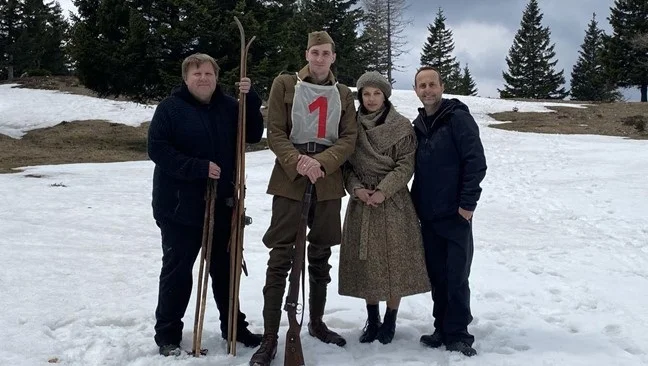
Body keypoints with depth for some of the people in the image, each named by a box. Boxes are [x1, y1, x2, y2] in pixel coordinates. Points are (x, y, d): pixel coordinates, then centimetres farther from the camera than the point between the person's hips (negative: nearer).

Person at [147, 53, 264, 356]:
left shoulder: (228, 106, 6)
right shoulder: (170, 108, -8)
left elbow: (253, 135, 4)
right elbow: (157, 149, -15)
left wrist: (251, 98, -9)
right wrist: (199, 168, -22)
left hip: (221, 203, 5)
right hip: (180, 205, -4)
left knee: (225, 267, 15)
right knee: (177, 269, 5)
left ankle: (233, 326, 30)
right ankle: (168, 334, 18)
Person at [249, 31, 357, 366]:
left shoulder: (344, 94, 11)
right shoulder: (284, 84, 3)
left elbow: (349, 138, 2)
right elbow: (275, 132, -3)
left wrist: (321, 162, -15)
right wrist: (298, 161, -19)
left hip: (328, 183, 3)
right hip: (289, 179, -3)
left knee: (320, 257, 13)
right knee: (280, 258, -5)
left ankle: (316, 323, 28)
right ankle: (269, 338, -1)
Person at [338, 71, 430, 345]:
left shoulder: (402, 127, -3)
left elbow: (406, 165, -8)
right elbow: (346, 163, 4)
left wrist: (383, 191, -18)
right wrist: (356, 188, -13)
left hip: (393, 202, -2)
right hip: (361, 202, 3)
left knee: (394, 261, 1)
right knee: (366, 262, 7)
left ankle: (390, 321, 17)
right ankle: (372, 319, 22)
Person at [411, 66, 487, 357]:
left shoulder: (458, 118, -8)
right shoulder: (418, 125, 12)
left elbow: (476, 162, -13)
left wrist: (467, 204, -16)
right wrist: (416, 203, 11)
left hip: (455, 214, -6)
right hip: (428, 216, 6)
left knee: (456, 277, -2)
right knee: (437, 275, 11)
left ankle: (457, 333, 8)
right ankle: (442, 328, 22)